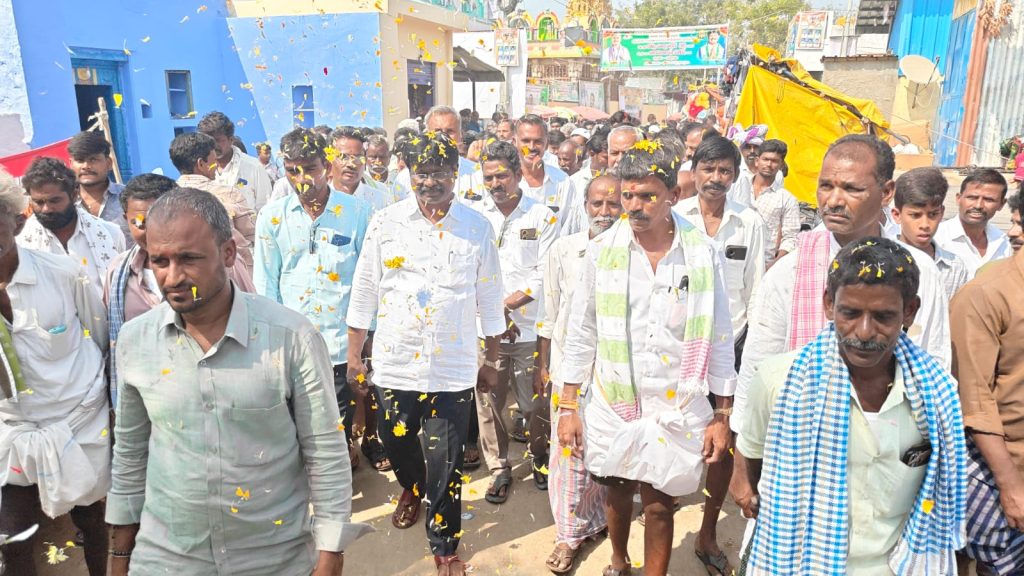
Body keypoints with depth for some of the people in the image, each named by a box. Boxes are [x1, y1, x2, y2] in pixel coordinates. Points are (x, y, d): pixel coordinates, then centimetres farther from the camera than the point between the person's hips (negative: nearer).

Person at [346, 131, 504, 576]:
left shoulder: (478, 228, -2)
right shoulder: (385, 222, -2)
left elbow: (489, 301, 4)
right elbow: (364, 293, 3)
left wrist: (491, 362, 8)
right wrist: (354, 357, 3)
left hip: (453, 369, -1)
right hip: (394, 364, 2)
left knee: (445, 465, 5)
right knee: (397, 444, 20)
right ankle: (412, 489, 55)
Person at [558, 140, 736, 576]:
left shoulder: (702, 254, -6)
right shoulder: (602, 251, -4)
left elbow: (718, 339, -1)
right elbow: (581, 334, 0)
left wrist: (722, 416, -1)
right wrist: (567, 407, 0)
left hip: (676, 408, -1)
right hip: (611, 403, 2)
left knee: (658, 505, 8)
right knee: (617, 492, 19)